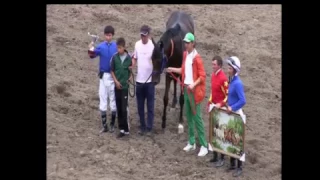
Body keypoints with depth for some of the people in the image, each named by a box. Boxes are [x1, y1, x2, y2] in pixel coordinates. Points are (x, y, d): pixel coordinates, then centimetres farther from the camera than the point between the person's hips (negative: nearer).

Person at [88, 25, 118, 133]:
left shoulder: (116, 47, -5)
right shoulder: (100, 46, -5)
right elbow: (93, 56, -20)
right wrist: (91, 50, -41)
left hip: (114, 76, -1)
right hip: (103, 76, 1)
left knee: (113, 100, 8)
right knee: (103, 100, 4)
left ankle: (112, 125, 19)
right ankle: (104, 125, 11)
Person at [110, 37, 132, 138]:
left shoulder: (129, 58, -5)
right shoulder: (115, 57, -2)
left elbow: (131, 70, 7)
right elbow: (112, 71, 4)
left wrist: (130, 77, -11)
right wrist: (116, 81, -7)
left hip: (125, 86, -2)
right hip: (117, 86, 2)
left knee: (124, 109, -5)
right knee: (119, 108, 7)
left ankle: (125, 129, 1)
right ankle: (122, 128, 15)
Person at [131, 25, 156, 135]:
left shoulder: (153, 45, -11)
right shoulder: (137, 44, 3)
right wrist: (131, 66, -6)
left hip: (150, 80, -4)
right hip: (139, 80, 4)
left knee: (150, 106, 4)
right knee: (140, 106, 11)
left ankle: (149, 128, 11)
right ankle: (142, 126, 23)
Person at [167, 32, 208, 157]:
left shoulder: (197, 58, -16)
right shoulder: (185, 55, 8)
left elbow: (202, 76, -16)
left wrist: (194, 84, -28)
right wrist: (173, 69, 15)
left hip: (194, 90, -8)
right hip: (186, 89, 8)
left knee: (197, 117, -8)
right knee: (188, 116, 14)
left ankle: (204, 146, -4)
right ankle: (191, 143, 24)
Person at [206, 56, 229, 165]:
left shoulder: (223, 78, -20)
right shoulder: (213, 75, 7)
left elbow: (228, 95, -18)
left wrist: (221, 104, -24)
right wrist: (209, 103, 15)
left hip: (221, 108, -8)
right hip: (214, 107, 8)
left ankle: (222, 158, 7)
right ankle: (215, 156, 25)